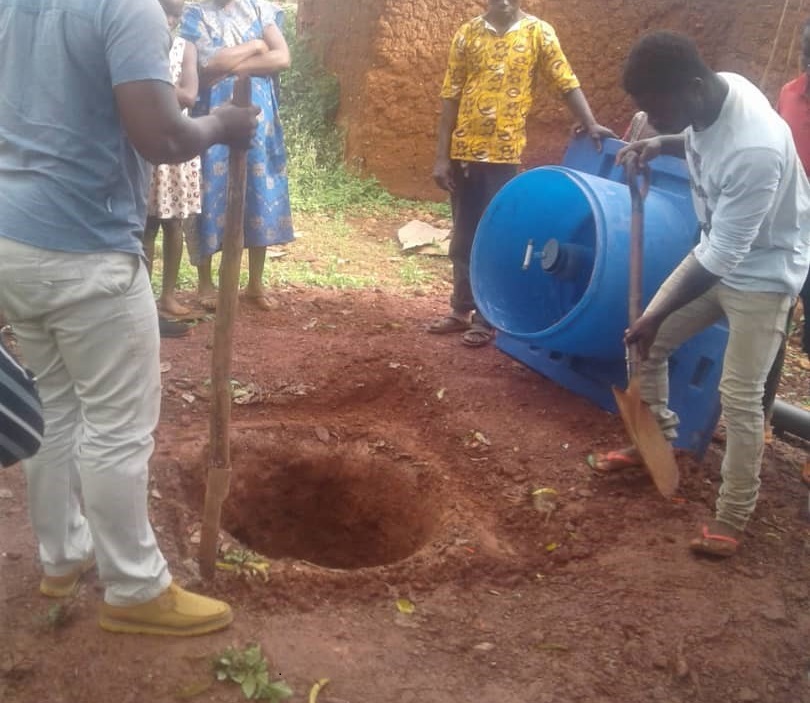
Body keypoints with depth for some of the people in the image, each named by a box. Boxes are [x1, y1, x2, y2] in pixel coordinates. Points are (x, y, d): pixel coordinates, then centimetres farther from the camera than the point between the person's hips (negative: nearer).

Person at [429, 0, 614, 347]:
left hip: (504, 154, -2)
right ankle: (461, 309, 25)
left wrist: (591, 125, -14)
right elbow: (451, 97, 4)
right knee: (463, 237, 11)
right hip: (464, 151, 3)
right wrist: (441, 156, 0)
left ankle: (486, 318, 15)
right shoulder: (468, 33, 4)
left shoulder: (539, 32, -1)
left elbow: (567, 83, 0)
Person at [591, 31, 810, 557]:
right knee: (647, 345, 11)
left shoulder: (755, 150, -38)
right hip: (719, 251, 8)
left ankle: (733, 517, 12)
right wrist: (660, 146, -7)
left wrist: (658, 315, -22)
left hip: (763, 273, -8)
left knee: (740, 396, -5)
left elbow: (726, 256, -31)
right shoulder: (713, 91, -11)